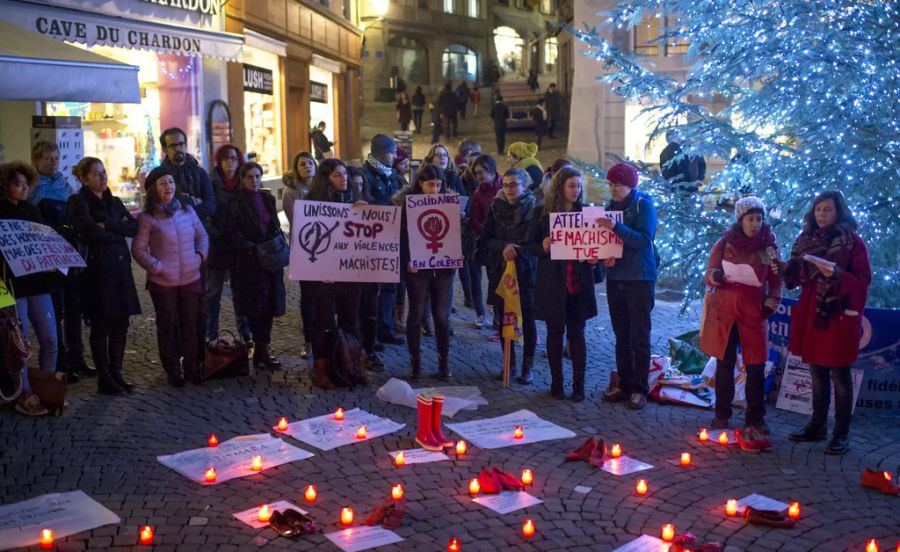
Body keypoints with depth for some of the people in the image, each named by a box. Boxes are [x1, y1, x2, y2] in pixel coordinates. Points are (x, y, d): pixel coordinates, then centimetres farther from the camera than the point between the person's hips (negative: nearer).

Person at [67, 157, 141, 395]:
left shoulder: (114, 202, 17)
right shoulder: (79, 202, -2)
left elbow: (135, 227, 3)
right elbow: (90, 231, -17)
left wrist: (108, 225, -11)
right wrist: (121, 232, -6)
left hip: (120, 267, 6)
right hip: (97, 269, -6)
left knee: (121, 324, 6)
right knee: (101, 326, -1)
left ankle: (116, 373, 16)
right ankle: (104, 379, 8)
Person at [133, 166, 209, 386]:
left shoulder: (187, 210, 6)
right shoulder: (147, 217, -6)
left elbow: (202, 235, 17)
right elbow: (138, 250, -4)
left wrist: (200, 255, 1)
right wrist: (157, 267, -13)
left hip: (191, 279, 3)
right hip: (163, 282, -3)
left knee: (191, 324, 9)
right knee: (168, 326, 6)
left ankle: (192, 366, 22)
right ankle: (172, 369, 18)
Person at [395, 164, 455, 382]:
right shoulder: (408, 204, -2)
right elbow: (402, 235, -5)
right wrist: (407, 261, -18)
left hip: (443, 267, 2)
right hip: (418, 267, -2)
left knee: (442, 316, 5)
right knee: (416, 315, 4)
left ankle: (444, 363, 14)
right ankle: (415, 362, 14)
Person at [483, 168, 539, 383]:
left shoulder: (534, 208, -6)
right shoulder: (496, 207, 4)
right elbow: (486, 239, 4)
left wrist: (517, 250, -17)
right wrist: (503, 247, -14)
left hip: (526, 271, -3)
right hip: (500, 270, 3)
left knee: (528, 320, 4)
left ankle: (527, 366, 15)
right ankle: (509, 363, 21)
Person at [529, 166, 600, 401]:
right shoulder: (543, 212, 0)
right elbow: (531, 244, 2)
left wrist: (594, 259, -12)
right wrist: (543, 247, -19)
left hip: (579, 283, 1)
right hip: (552, 282, -1)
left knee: (577, 333, 5)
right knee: (555, 333, 8)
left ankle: (579, 384, 12)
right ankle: (557, 382, 19)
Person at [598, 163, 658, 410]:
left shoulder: (644, 204, -8)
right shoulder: (612, 205, 10)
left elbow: (644, 240, -20)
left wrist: (616, 227, -29)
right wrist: (606, 256, -7)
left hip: (639, 279, -6)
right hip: (615, 277, 6)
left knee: (639, 337, 0)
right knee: (621, 336, 11)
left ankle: (639, 388, 6)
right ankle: (624, 384, 19)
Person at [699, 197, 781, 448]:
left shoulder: (769, 246, 3)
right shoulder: (724, 244, 2)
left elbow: (776, 281, 9)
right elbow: (708, 276, 0)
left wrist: (771, 304, -6)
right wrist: (716, 276, -22)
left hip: (754, 314, 0)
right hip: (724, 312, 0)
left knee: (756, 368, -1)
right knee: (724, 364, 4)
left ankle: (755, 419, 8)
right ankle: (722, 416, 13)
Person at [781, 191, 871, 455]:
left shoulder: (853, 241, -6)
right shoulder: (808, 239, 9)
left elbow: (864, 280, -9)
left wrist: (836, 274, -25)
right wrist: (787, 267, -4)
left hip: (839, 315, -6)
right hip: (810, 313, 6)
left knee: (839, 374, -1)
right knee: (817, 372, 14)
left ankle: (842, 434, 7)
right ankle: (817, 425, 25)